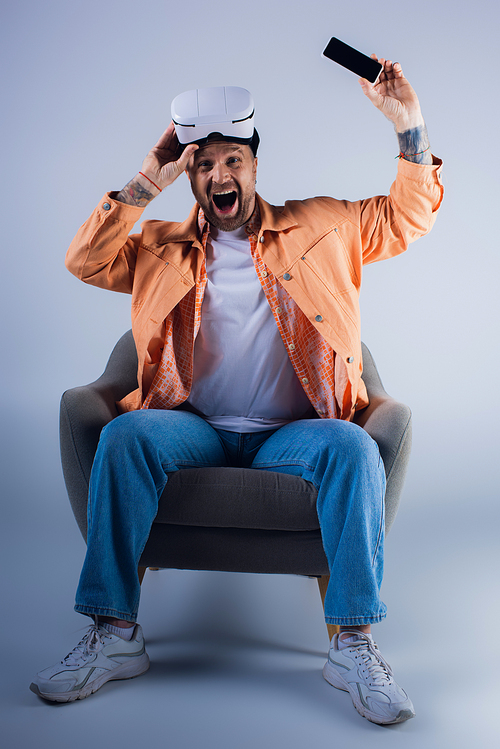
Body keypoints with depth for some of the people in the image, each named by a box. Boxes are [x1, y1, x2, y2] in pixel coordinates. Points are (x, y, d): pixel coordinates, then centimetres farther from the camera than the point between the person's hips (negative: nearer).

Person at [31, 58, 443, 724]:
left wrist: (409, 128, 1)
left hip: (292, 432, 0)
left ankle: (354, 644, -25)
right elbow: (85, 263, 4)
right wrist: (147, 183, -1)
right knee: (125, 434, -29)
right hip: (198, 430, 1)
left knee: (354, 446, -32)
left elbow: (406, 218, 15)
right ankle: (114, 634, -22)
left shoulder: (320, 227, 14)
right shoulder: (165, 246, 15)